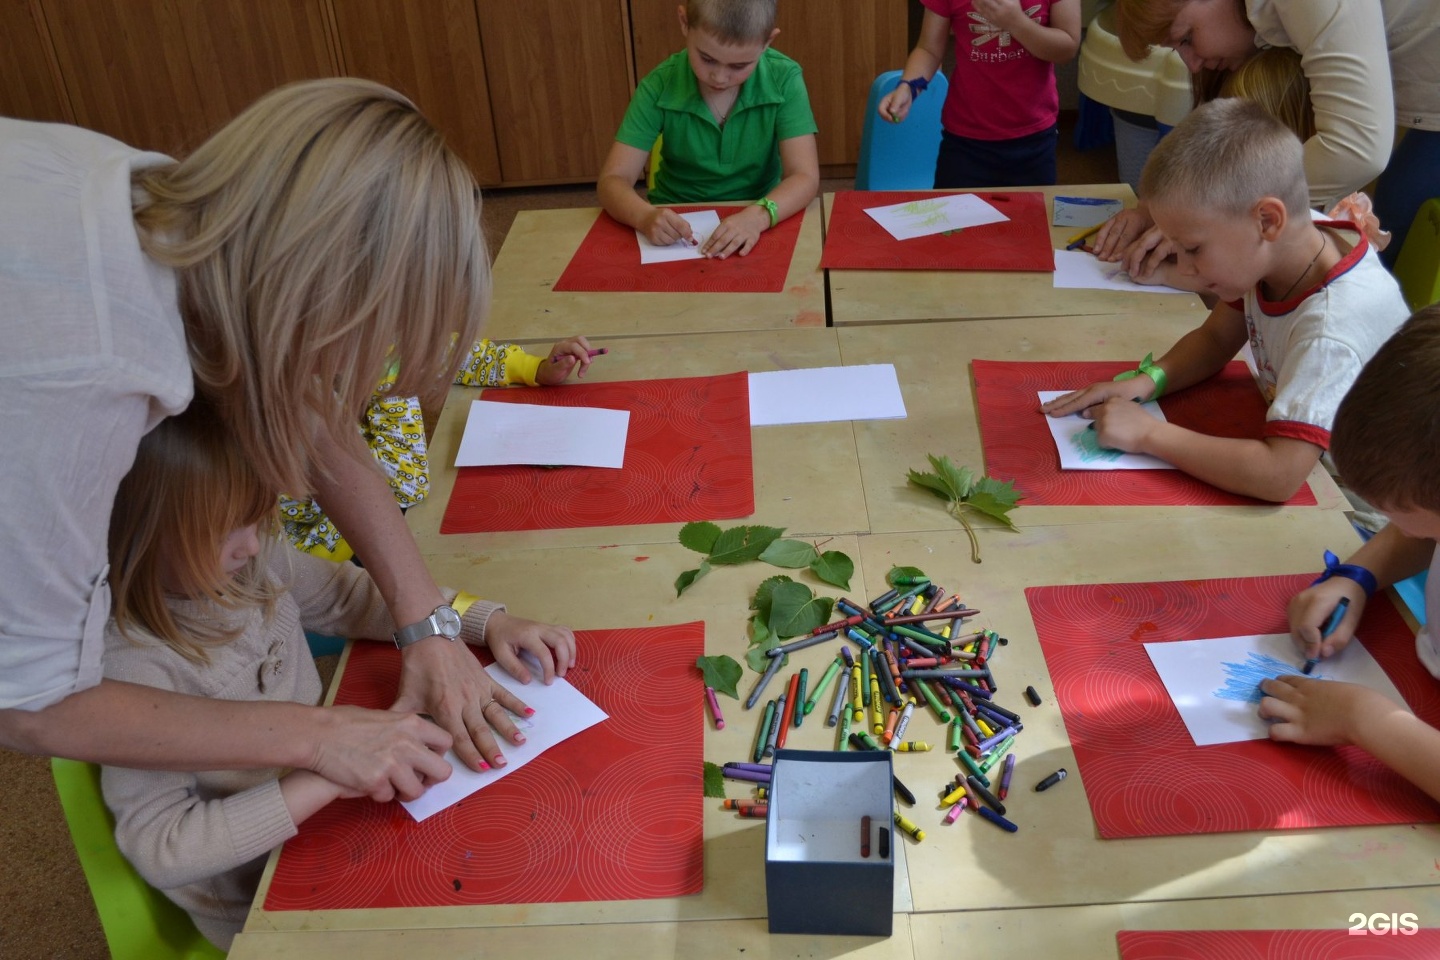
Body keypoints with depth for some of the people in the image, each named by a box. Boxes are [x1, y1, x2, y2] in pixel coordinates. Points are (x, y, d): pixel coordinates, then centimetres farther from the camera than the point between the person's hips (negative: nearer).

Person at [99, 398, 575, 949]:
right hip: (258, 903, -6)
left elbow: (353, 596, 5)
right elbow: (159, 846, -28)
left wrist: (487, 622, -7)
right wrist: (327, 780, -34)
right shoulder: (132, 664, -28)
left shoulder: (254, 564, -10)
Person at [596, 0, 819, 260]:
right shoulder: (659, 86, -12)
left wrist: (758, 216, -38)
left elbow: (804, 177, -18)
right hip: (677, 225, 0)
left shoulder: (783, 80, -13)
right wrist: (645, 217, -36)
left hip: (754, 226, 0)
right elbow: (612, 180, -14)